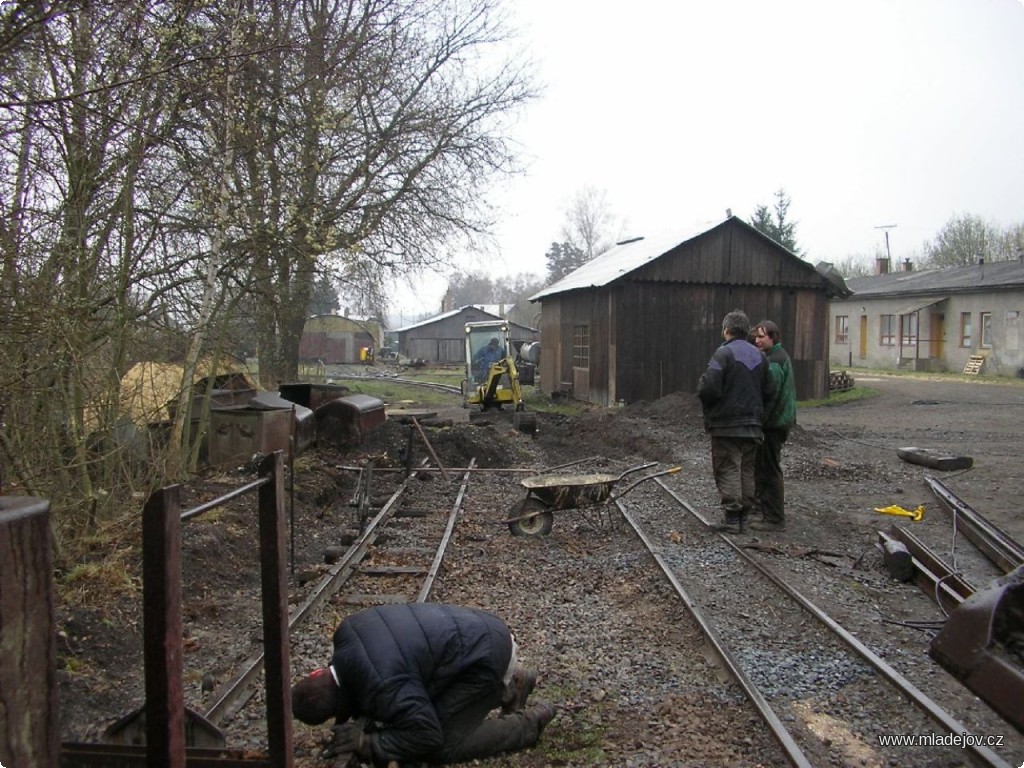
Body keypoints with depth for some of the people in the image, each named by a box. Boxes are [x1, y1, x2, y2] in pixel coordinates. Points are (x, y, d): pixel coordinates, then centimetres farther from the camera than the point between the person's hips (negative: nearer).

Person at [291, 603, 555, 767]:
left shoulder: (382, 687, -29)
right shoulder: (347, 632, -3)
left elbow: (428, 736, -24)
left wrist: (367, 743, -20)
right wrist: (363, 714, 4)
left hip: (486, 655, -10)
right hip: (479, 631, 10)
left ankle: (530, 722, 8)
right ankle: (512, 682, 29)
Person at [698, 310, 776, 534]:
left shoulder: (724, 353, -13)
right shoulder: (759, 355, 9)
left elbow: (709, 389, -21)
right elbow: (769, 392, 8)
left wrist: (701, 386, 0)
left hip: (726, 425, -6)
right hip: (752, 424, 7)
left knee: (728, 469, -2)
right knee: (747, 470, 13)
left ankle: (732, 517, -2)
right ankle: (744, 514, 19)